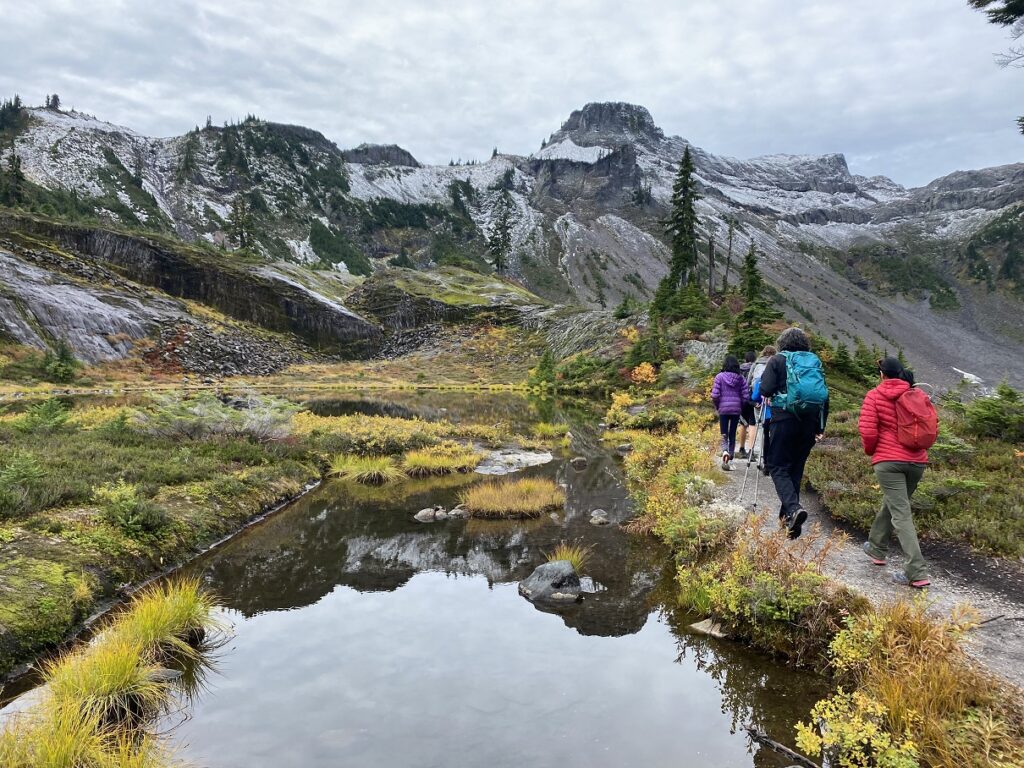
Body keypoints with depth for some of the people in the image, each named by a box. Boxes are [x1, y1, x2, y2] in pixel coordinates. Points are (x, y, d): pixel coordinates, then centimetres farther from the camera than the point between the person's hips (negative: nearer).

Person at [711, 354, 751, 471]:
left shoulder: (720, 377, -7)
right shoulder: (741, 378, -1)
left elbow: (715, 395, -10)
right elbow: (746, 396, -2)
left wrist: (717, 406, 7)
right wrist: (740, 406, 15)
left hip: (723, 409, -2)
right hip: (736, 409, 2)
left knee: (724, 434, 6)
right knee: (732, 434, 11)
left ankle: (725, 451, -22)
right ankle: (729, 459, 14)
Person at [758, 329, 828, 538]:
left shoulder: (777, 360, 0)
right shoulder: (815, 362, 13)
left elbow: (765, 391, -10)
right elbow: (824, 396, 11)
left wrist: (766, 394, 14)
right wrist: (821, 427, 16)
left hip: (784, 419, -4)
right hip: (809, 422, 5)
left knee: (778, 466, -1)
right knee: (796, 467, 13)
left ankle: (793, 508, -22)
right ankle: (787, 514, 17)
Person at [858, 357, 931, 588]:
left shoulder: (875, 396, -4)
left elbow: (867, 431, -10)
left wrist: (870, 450, 8)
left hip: (888, 460, -5)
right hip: (917, 461, 5)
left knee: (901, 515, -8)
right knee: (891, 504, 23)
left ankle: (918, 573, -14)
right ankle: (877, 548, 40)